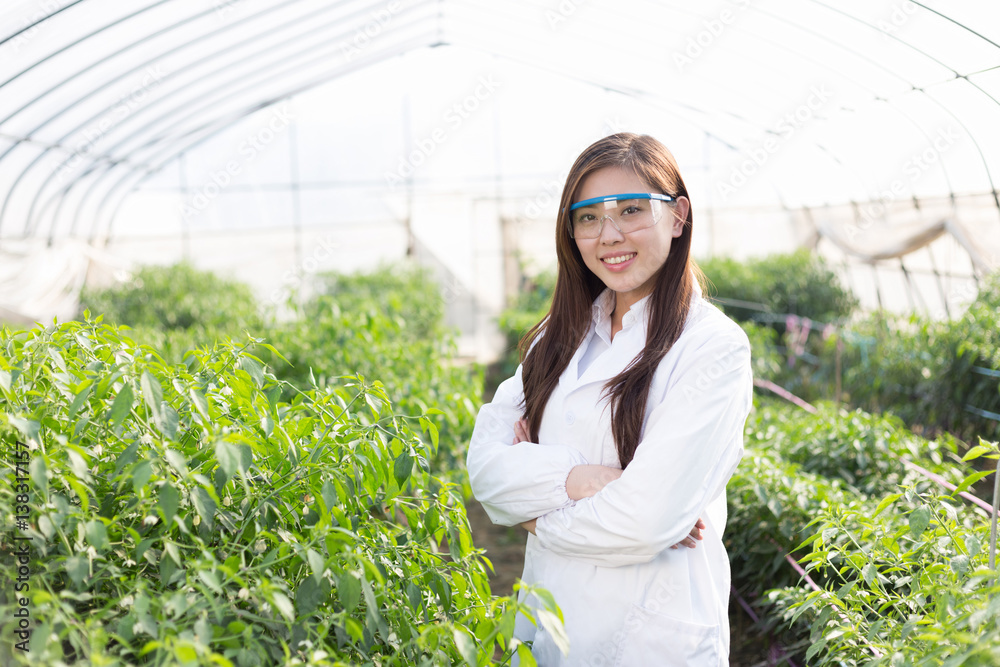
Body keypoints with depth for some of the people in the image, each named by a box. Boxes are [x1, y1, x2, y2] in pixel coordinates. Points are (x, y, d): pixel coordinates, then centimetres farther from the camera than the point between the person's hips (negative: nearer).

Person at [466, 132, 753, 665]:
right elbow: (484, 466, -5)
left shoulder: (713, 348, -14)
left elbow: (646, 520, -22)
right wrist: (580, 478, -20)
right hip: (547, 623, 6)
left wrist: (535, 516, -7)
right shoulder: (560, 338, 5)